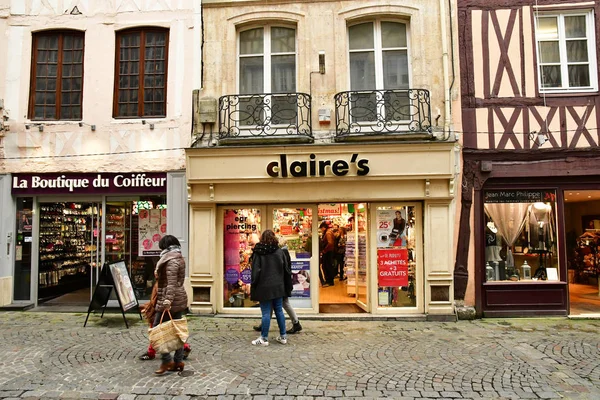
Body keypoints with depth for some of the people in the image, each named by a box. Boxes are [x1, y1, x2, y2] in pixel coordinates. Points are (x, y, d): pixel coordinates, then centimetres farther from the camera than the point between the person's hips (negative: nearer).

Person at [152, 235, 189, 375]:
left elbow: (171, 283, -24)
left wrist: (168, 300, -30)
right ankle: (179, 361, 15)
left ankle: (167, 361, -1)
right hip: (180, 298, 10)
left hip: (171, 299, -10)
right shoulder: (179, 258, 16)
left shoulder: (171, 260, -14)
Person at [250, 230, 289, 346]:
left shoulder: (258, 252, -8)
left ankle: (264, 339, 9)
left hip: (264, 287, -3)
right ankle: (283, 336, 19)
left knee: (266, 313, 1)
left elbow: (255, 271, -10)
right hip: (278, 287, 4)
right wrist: (287, 286, 17)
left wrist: (253, 287, -2)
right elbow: (287, 269, 6)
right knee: (279, 311, 12)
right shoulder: (279, 251, 2)